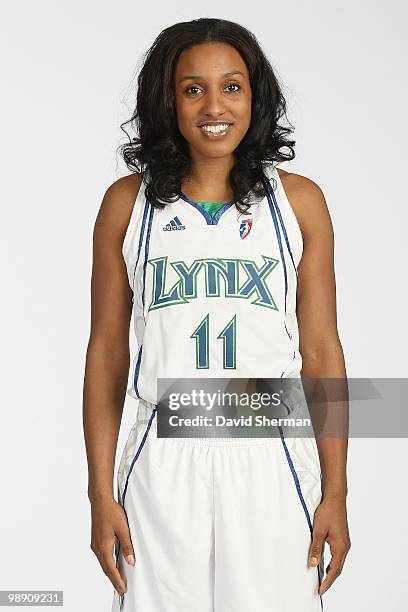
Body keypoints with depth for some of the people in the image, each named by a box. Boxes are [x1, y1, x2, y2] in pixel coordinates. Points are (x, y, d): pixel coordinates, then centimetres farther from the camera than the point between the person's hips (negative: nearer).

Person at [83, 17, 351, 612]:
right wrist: (101, 494, 1)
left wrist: (335, 493, 0)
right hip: (164, 462, 0)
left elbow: (320, 351, 3)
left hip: (271, 459, 0)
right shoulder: (128, 202, 2)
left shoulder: (298, 200, 2)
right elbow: (107, 352, 5)